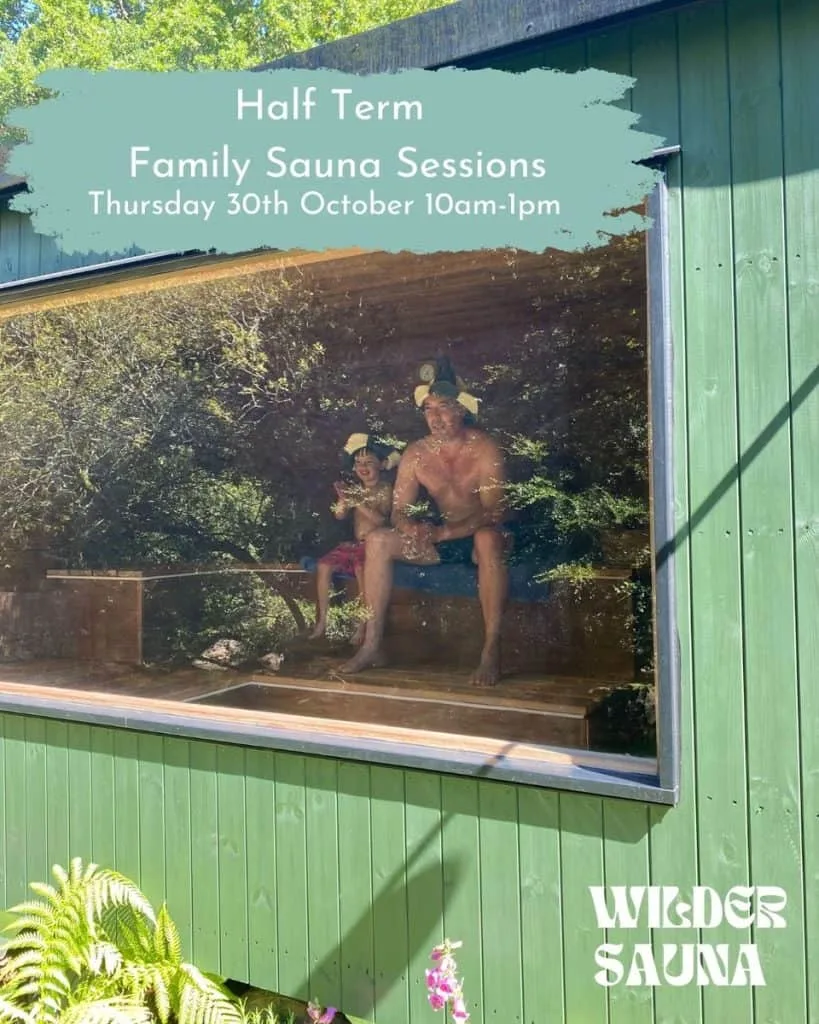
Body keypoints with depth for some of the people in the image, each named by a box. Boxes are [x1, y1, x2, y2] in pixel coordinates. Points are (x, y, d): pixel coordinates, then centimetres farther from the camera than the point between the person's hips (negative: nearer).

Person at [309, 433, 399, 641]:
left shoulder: (386, 489, -6)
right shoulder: (356, 489, 11)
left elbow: (381, 519, -19)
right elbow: (340, 515, 6)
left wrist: (357, 502, -24)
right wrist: (343, 499, -14)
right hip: (355, 544, 6)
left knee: (361, 567, -34)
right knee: (323, 565, -12)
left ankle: (363, 625, -25)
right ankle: (322, 621, -4)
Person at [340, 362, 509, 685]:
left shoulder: (484, 449, -16)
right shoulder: (416, 454, -4)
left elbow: (495, 512, -24)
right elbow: (399, 511, -3)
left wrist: (443, 532, -37)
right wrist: (411, 527, -29)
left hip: (482, 537, -4)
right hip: (442, 538, 5)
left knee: (488, 538, -41)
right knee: (377, 540, -14)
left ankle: (492, 649, -35)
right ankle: (373, 644, -14)